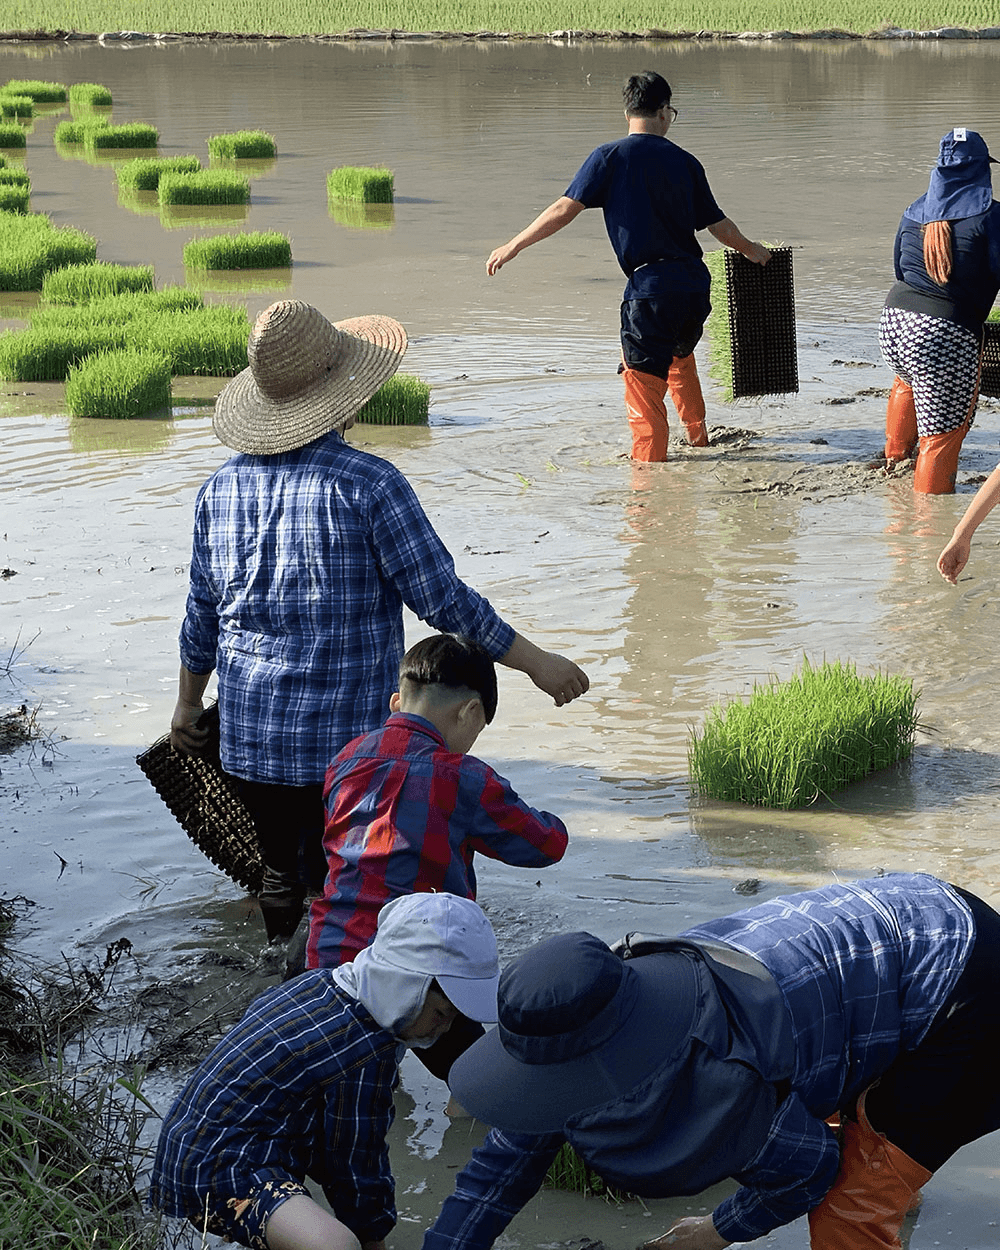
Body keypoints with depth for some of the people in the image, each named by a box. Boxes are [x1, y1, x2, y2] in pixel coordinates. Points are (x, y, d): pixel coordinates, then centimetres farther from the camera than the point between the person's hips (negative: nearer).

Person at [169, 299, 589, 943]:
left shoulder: (223, 486, 3)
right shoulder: (368, 483, -14)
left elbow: (203, 612, 12)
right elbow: (441, 596, -14)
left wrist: (189, 701, 27)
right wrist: (536, 662, -5)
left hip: (250, 737, 5)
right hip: (349, 743, -5)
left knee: (281, 871, 19)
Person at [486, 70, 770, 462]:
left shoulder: (611, 157, -4)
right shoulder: (685, 162, 8)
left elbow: (564, 210, -10)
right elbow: (720, 226, 12)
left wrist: (513, 246, -3)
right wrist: (752, 250, 32)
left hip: (651, 286, -6)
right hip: (695, 282, 6)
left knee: (643, 377, 6)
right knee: (679, 355, 31)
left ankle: (649, 459, 10)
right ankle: (697, 436, 42)